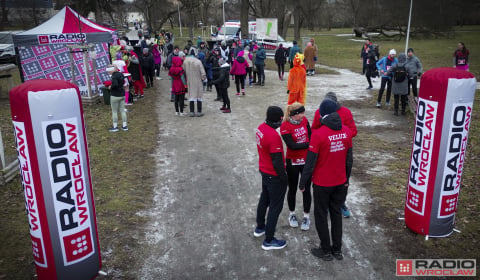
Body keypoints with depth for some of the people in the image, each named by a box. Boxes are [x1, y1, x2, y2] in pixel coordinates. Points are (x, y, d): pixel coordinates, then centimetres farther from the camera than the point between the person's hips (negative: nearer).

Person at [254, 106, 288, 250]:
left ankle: (260, 228, 45)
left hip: (264, 171, 9)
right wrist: (284, 178, -12)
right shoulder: (274, 136, -31)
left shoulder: (261, 128, -4)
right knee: (275, 206, 5)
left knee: (264, 199, 26)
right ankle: (268, 241, 17)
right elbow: (277, 162, -25)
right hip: (274, 176, -9)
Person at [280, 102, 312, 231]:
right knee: (292, 189, 14)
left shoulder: (304, 120, -5)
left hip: (307, 161, 3)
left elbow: (310, 136, 2)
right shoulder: (285, 126, -18)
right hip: (293, 162, -3)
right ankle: (292, 214, 36)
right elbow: (292, 145, -23)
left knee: (306, 189, 10)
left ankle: (306, 216, 28)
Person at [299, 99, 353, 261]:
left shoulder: (318, 134, -21)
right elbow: (349, 158, 6)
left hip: (322, 183, -5)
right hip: (340, 182, 5)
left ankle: (326, 251, 23)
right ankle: (337, 250, 30)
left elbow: (310, 162, -17)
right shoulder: (346, 131, -4)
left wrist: (303, 183, -5)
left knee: (321, 215, 12)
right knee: (336, 213, 19)